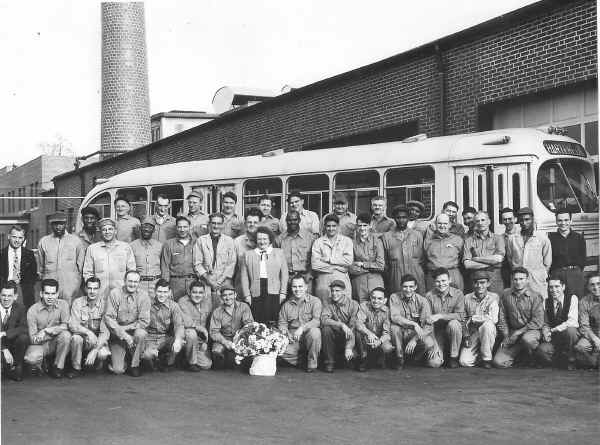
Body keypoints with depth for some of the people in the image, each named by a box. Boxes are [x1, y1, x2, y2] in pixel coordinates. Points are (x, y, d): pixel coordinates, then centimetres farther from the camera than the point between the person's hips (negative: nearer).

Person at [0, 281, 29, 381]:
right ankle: (10, 366, 2)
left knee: (24, 337, -29)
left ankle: (17, 368, -11)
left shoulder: (20, 308, -2)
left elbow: (24, 329, -14)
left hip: (12, 344, 3)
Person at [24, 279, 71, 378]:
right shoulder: (32, 310, -11)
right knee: (30, 358, -33)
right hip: (40, 344, -2)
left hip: (56, 343, 2)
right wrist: (56, 331, -24)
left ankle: (58, 367, -10)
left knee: (66, 335, -30)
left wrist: (46, 331, -24)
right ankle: (39, 364, 7)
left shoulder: (63, 304, -7)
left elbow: (66, 326, -18)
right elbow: (33, 339, -14)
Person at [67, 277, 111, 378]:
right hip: (83, 336, 1)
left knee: (103, 354, -31)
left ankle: (98, 366, 6)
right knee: (76, 338, -32)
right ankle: (76, 368, -11)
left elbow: (105, 331, -16)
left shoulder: (104, 303, -11)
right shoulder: (77, 302, -6)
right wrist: (88, 332, -37)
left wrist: (94, 351, -27)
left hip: (99, 340, -1)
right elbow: (73, 325, -17)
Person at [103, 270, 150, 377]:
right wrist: (124, 335, -21)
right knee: (118, 370, -16)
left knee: (140, 334, -36)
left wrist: (124, 328, -17)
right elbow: (108, 318, -11)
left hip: (134, 331, 1)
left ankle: (134, 365, -11)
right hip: (117, 336, -1)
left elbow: (144, 321, -8)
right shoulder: (115, 294, -8)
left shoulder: (143, 297, -6)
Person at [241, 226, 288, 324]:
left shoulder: (279, 253, 14)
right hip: (256, 294, 1)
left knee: (273, 322, -9)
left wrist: (283, 293, 3)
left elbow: (284, 275, 11)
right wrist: (247, 295, 3)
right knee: (257, 323, -7)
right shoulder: (248, 255, 15)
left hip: (274, 294, -1)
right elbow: (244, 277, 11)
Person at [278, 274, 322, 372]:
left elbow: (317, 320, -14)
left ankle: (312, 363, -15)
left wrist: (302, 328, -29)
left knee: (314, 331, -37)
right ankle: (302, 360, 0)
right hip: (293, 340, 3)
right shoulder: (287, 304, 13)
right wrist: (286, 333, -9)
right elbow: (282, 323, 13)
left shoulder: (315, 301, 0)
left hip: (307, 337, -3)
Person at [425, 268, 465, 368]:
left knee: (453, 323, -36)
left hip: (454, 330, 0)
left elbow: (460, 316, -15)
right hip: (437, 332, 0)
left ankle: (454, 357, -15)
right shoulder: (429, 296, -2)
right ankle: (443, 354, 20)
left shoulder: (458, 294, -5)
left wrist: (440, 316, -26)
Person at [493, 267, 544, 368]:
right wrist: (506, 336, -2)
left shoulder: (535, 296, -7)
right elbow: (502, 318, 9)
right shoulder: (506, 295, 4)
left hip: (531, 330, -3)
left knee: (527, 339, -41)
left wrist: (517, 333, -15)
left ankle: (530, 359, -7)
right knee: (498, 362, -14)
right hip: (512, 332, 3)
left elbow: (537, 322, -12)